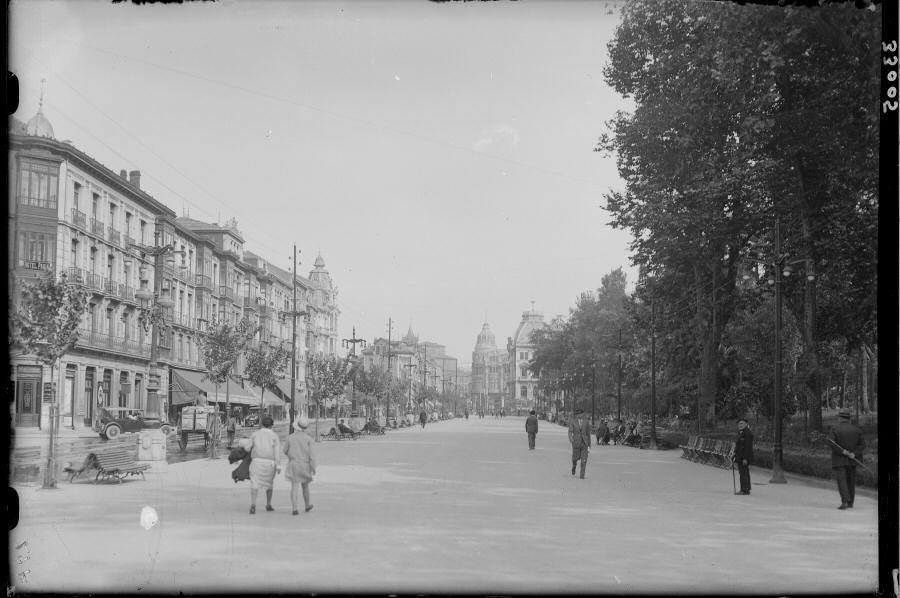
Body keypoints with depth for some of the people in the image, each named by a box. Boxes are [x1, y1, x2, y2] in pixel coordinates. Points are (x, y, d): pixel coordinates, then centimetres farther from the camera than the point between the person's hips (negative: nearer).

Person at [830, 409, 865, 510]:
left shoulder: (835, 429, -8)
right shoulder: (856, 429, 3)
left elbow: (831, 443, -17)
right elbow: (862, 444, -1)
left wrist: (842, 451, -15)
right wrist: (854, 454, -10)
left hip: (839, 460, -4)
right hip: (852, 460, 4)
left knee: (841, 480, -6)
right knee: (851, 481, 14)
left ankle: (844, 502, -20)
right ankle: (850, 503, 19)